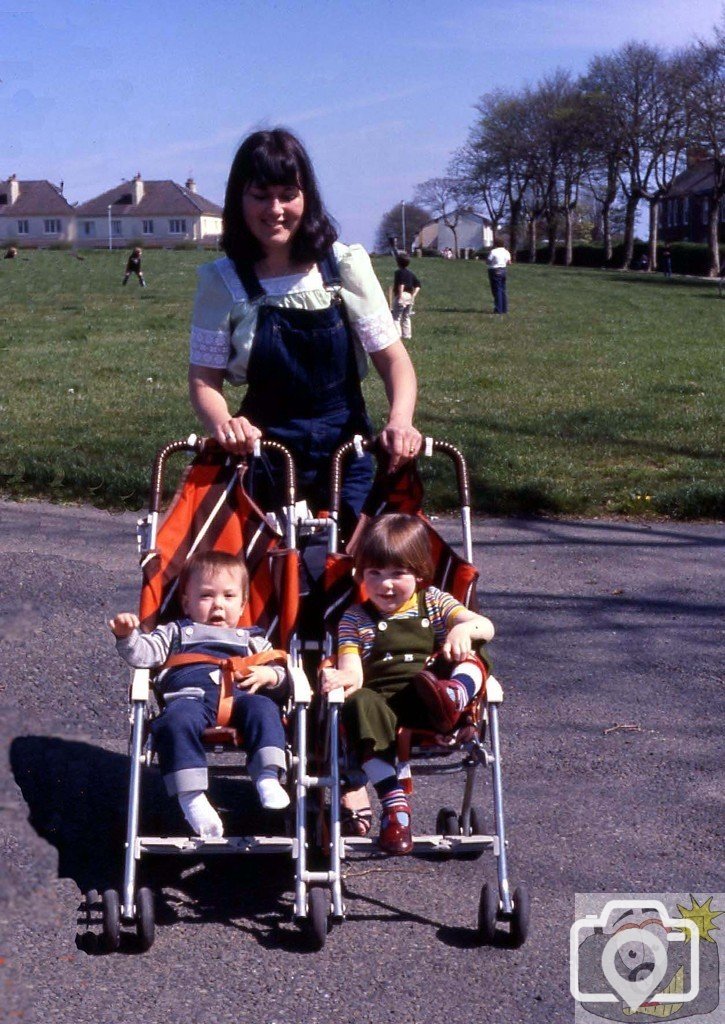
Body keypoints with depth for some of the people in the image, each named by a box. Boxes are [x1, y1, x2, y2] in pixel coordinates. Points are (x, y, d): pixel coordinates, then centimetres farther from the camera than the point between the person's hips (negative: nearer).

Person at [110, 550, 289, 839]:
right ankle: (191, 796, -41)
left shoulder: (251, 639, 35)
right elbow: (144, 653, 18)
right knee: (177, 721, -36)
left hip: (239, 696, 2)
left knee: (262, 709, -31)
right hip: (189, 695, -1)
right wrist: (127, 636, -2)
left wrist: (268, 675, 4)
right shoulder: (176, 632, 34)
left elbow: (282, 676, 27)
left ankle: (268, 777, -42)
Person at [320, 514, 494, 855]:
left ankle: (456, 695, -52)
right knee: (360, 705, -36)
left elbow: (486, 627, 3)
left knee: (473, 650, -18)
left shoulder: (434, 603, 18)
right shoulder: (355, 618, 16)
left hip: (427, 699, 1)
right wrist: (342, 677, -24)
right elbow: (353, 671, 2)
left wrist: (464, 628, -22)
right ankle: (393, 802, -40)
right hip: (382, 700, -1)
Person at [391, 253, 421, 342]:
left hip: (401, 296, -7)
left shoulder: (399, 272, -10)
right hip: (409, 296, 7)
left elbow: (401, 284, -24)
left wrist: (400, 296, -23)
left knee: (396, 317, -3)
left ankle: (397, 334, -12)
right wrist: (413, 295, 6)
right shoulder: (411, 273, 12)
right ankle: (407, 335, 20)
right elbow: (417, 285, 9)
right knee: (406, 317, 17)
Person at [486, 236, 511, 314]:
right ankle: (505, 308, 15)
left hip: (495, 271, -7)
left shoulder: (493, 252, -15)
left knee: (497, 290, -3)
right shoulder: (506, 251, 6)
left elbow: (488, 261, -10)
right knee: (503, 290, 13)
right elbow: (508, 262, 9)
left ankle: (499, 309, -3)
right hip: (503, 270, 7)